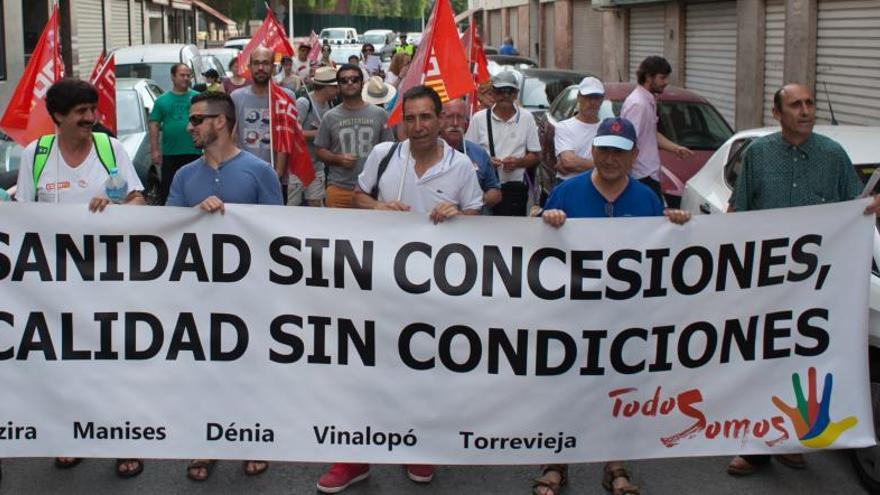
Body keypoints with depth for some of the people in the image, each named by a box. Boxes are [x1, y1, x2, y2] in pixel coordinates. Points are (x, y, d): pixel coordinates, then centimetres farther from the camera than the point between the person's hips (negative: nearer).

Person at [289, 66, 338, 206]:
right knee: (292, 206, 1)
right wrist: (318, 133, -21)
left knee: (315, 203, 8)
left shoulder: (328, 104, 6)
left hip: (317, 165, 7)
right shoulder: (303, 103, -16)